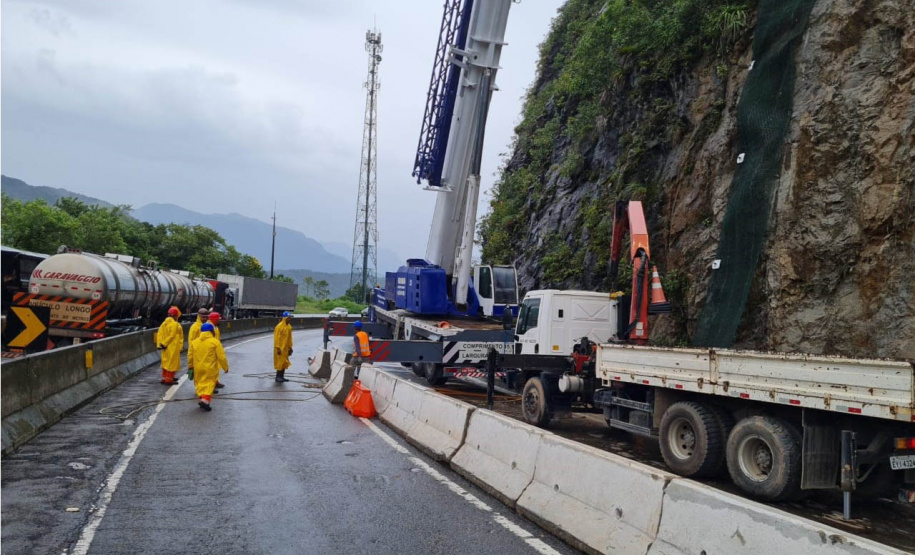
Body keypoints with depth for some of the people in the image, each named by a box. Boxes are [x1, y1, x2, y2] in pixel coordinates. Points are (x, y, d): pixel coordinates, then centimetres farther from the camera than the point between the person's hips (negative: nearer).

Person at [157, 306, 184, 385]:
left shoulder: (164, 323, 7)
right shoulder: (175, 324, -16)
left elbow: (159, 334, 2)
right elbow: (171, 336, -18)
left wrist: (160, 344, 0)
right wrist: (164, 343, -9)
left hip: (165, 347, 8)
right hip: (173, 347, -8)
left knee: (166, 361, 18)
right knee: (172, 362, 0)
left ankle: (164, 378, 26)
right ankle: (169, 379, 1)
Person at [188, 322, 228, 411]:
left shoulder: (194, 342, 5)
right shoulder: (215, 342, -9)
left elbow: (190, 356, 9)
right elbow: (221, 357, -9)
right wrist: (225, 367, 2)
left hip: (198, 368, 4)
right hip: (210, 368, -4)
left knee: (200, 383, 18)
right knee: (210, 383, 1)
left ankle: (201, 398, 17)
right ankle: (205, 400, -16)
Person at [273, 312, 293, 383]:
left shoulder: (289, 326, 9)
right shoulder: (279, 326, -15)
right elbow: (276, 338, -16)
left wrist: (290, 347, 15)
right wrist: (278, 348, -19)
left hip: (286, 348, 8)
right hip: (280, 348, -8)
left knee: (284, 363, 10)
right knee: (280, 362, -6)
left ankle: (281, 377, 17)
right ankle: (278, 377, 1)